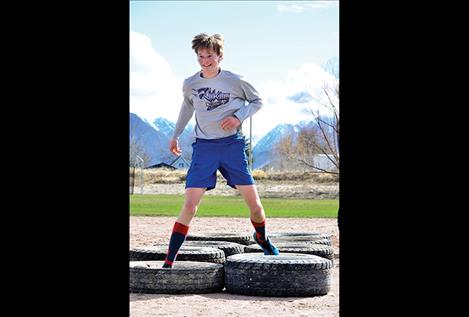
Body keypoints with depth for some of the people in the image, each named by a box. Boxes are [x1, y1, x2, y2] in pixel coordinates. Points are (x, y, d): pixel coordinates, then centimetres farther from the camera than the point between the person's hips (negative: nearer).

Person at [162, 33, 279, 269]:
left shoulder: (235, 81, -6)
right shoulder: (189, 84, 1)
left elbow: (257, 101, 8)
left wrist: (238, 117, -10)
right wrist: (175, 135, 27)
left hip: (232, 144, 0)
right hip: (204, 147, 0)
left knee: (254, 202, 1)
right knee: (189, 206, -12)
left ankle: (263, 240, 34)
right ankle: (168, 263, -9)